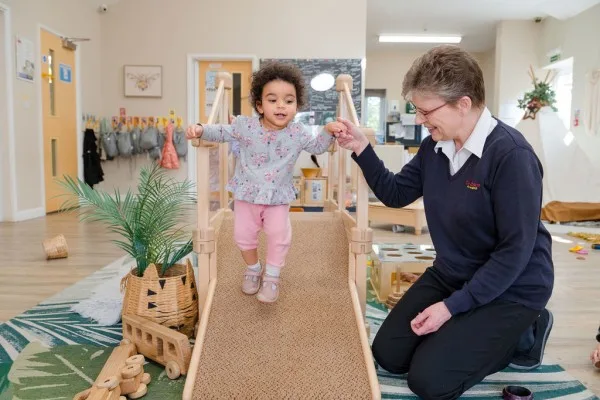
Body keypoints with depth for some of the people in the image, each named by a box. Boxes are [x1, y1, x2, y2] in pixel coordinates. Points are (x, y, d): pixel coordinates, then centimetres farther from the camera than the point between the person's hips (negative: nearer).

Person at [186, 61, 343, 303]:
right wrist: (200, 130, -15)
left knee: (279, 234, -12)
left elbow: (317, 147, 8)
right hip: (246, 194, 1)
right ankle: (253, 269, 34)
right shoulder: (245, 126, -11)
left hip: (278, 196, -1)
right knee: (243, 234, 6)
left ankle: (272, 276, 12)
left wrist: (328, 131, -11)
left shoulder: (298, 133, -8)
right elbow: (222, 132, 2)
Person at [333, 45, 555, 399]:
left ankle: (524, 334, 10)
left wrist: (452, 306, -23)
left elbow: (515, 251, -24)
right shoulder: (434, 147, -3)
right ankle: (469, 328, 22)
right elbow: (395, 194, 7)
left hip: (511, 290, -7)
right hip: (450, 275, 7)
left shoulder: (511, 155, -26)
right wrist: (362, 149, -8)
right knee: (389, 356, 6)